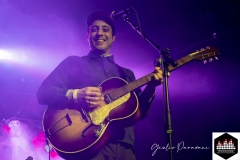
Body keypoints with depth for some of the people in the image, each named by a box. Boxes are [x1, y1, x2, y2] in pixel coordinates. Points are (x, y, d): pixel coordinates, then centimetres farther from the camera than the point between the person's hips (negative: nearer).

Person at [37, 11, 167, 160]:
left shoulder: (126, 74, 22)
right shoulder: (73, 63, 11)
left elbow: (139, 113, 14)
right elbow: (43, 92, 0)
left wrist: (151, 87, -2)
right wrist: (75, 95, -17)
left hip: (124, 147, 4)